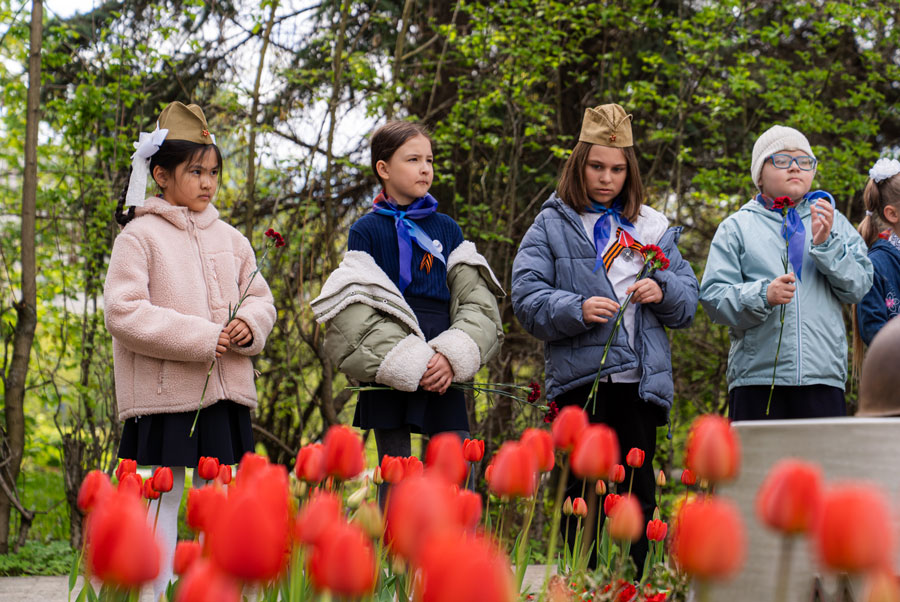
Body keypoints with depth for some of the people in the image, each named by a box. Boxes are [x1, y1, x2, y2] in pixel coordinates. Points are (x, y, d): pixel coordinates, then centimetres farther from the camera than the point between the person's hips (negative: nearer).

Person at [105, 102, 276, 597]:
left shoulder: (229, 238, 13)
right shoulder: (140, 235, -4)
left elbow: (260, 298, 17)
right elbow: (123, 312, -12)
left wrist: (249, 326, -7)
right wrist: (200, 338, -17)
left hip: (226, 392, 5)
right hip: (164, 391, -5)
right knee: (161, 503, -2)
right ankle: (151, 592, 4)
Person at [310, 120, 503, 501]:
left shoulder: (447, 228, 13)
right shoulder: (367, 230, 2)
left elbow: (476, 300, 6)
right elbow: (354, 313, -7)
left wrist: (453, 356, -11)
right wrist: (409, 364, -16)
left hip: (444, 374, 3)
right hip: (389, 378, -3)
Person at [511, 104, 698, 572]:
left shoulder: (651, 226, 16)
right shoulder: (551, 226, 6)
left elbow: (689, 297, 16)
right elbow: (527, 299, -4)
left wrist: (664, 291, -6)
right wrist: (577, 309, -20)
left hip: (641, 380, 3)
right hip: (580, 380, -3)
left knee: (639, 495, 6)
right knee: (582, 498, 1)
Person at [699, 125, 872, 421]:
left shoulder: (833, 221, 17)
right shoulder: (737, 227, 10)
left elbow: (859, 286, 8)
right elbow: (712, 296, 1)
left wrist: (826, 244, -6)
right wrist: (763, 295, -16)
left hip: (823, 376, 2)